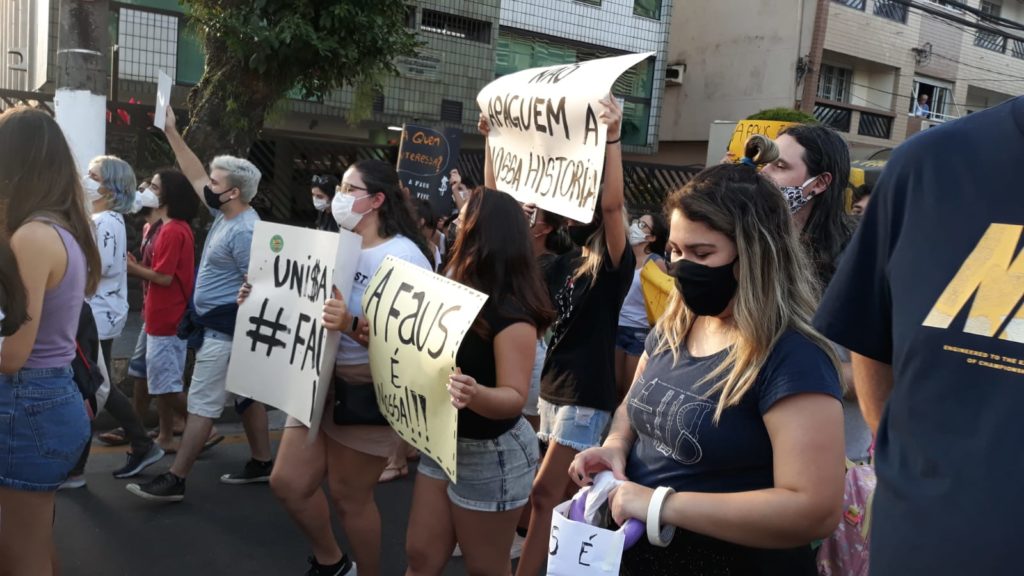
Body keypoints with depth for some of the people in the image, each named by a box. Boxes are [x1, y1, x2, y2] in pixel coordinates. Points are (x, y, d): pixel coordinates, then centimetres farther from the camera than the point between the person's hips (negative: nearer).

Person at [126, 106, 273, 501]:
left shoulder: (244, 232, -21)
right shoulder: (225, 214, 7)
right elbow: (196, 176, 17)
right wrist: (172, 133, 16)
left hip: (227, 330, -10)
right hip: (220, 326, 10)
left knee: (202, 404, -4)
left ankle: (174, 480, 2)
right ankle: (262, 463, 24)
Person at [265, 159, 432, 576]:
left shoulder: (403, 257, -17)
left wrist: (351, 326, -39)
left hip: (369, 390, -7)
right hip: (322, 379, 7)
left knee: (349, 496, 5)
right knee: (288, 482, 10)